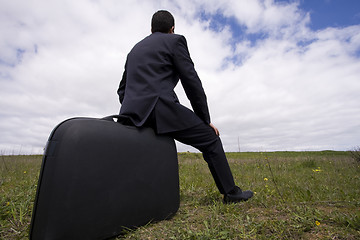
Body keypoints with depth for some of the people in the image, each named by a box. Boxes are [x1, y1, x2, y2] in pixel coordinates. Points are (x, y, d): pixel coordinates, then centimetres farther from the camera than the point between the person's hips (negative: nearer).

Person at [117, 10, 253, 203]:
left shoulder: (135, 49, 27)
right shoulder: (175, 41, 8)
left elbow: (122, 90, 24)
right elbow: (192, 82, 0)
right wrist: (205, 120, 6)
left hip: (131, 113, 8)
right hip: (160, 107, -7)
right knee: (210, 139, 8)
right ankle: (230, 192, 16)